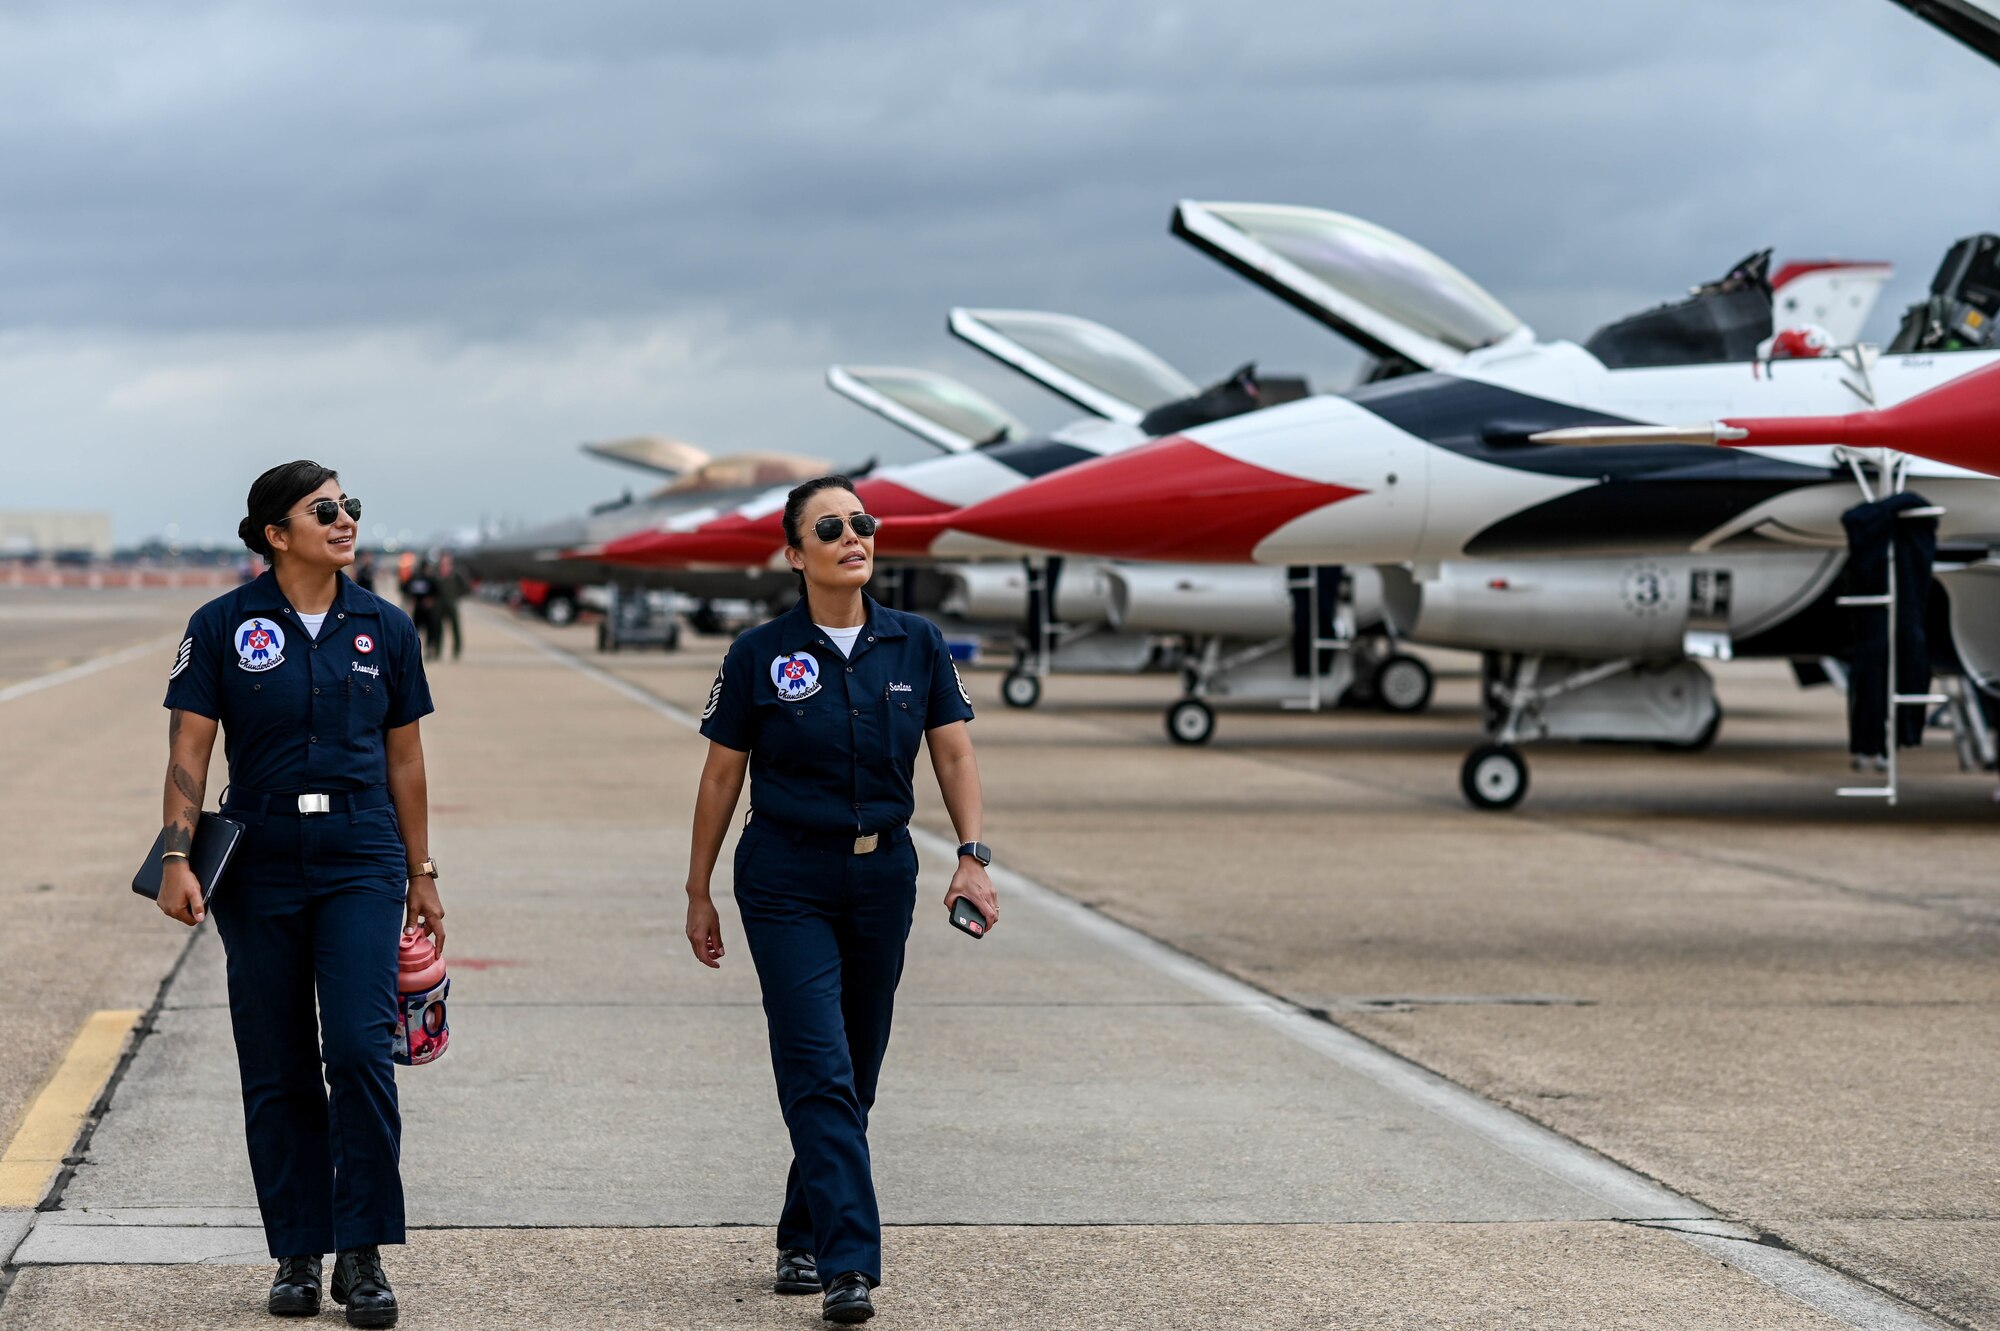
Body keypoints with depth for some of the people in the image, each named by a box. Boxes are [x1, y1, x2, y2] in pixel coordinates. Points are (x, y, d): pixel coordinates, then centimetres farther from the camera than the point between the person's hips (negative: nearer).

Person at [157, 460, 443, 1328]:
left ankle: (362, 1255, -5)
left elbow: (404, 758, 12)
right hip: (259, 866, 0)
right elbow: (189, 751, -3)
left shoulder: (384, 629, 6)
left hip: (361, 864, 0)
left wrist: (421, 876, 12)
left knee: (360, 1050, -13)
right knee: (277, 1071, 5)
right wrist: (176, 857, -14)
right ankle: (297, 1255, 16)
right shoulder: (224, 627, -1)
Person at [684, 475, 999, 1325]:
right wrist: (699, 891, 5)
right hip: (787, 881, -3)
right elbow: (721, 777, 2)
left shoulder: (917, 646, 3)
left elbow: (953, 754, 2)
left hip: (883, 875, 4)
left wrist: (972, 857, -11)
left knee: (856, 1074, 10)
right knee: (820, 1071, -12)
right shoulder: (760, 656, -4)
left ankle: (804, 1238, 27)